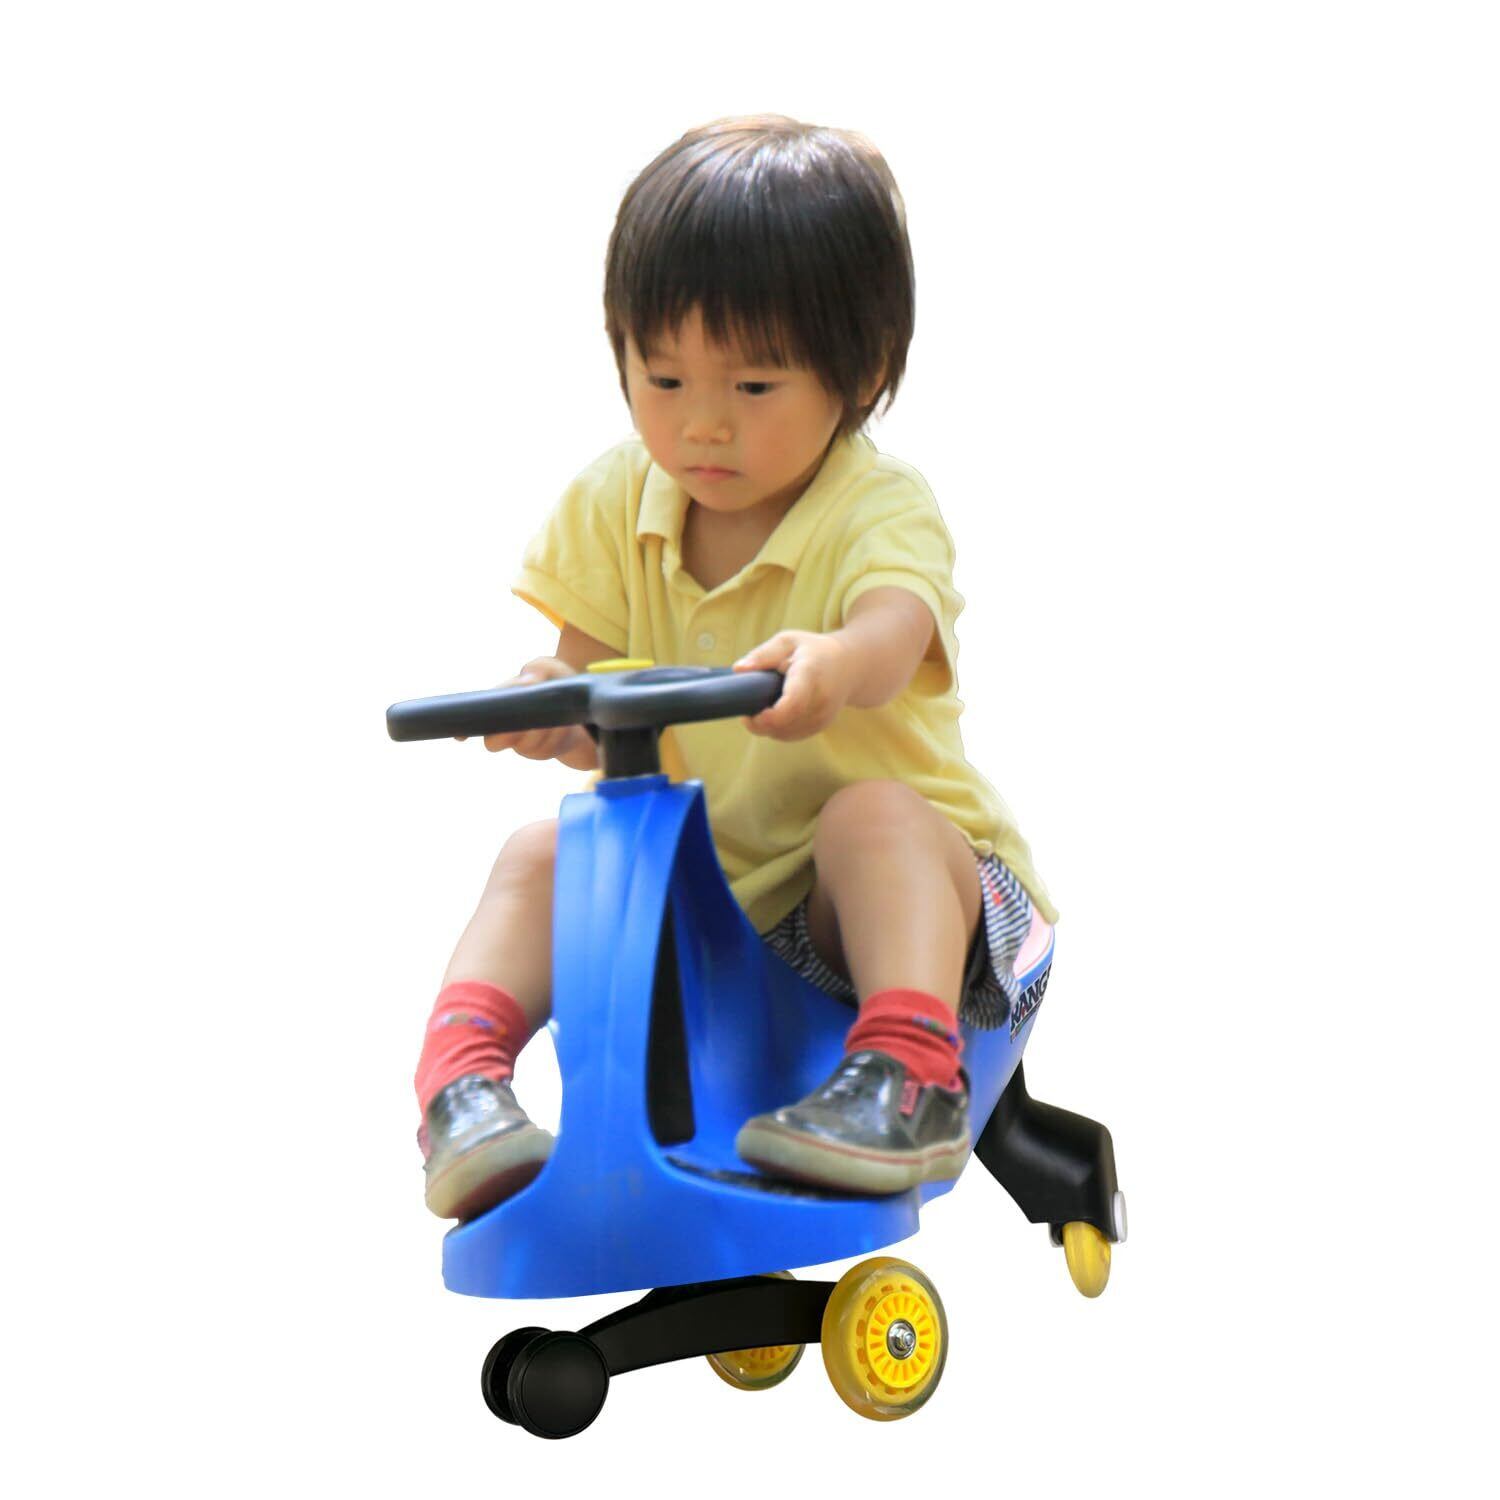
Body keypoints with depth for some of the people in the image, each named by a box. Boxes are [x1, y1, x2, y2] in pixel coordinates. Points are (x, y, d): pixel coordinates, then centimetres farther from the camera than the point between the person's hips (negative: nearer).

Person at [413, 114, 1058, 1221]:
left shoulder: (881, 510, -16)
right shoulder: (616, 506, 1)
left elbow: (892, 636, -39)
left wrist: (832, 666, -66)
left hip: (884, 883, -5)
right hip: (687, 874, 5)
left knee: (873, 815, -35)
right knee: (544, 853, -16)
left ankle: (912, 1075, -44)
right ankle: (462, 1070, -26)